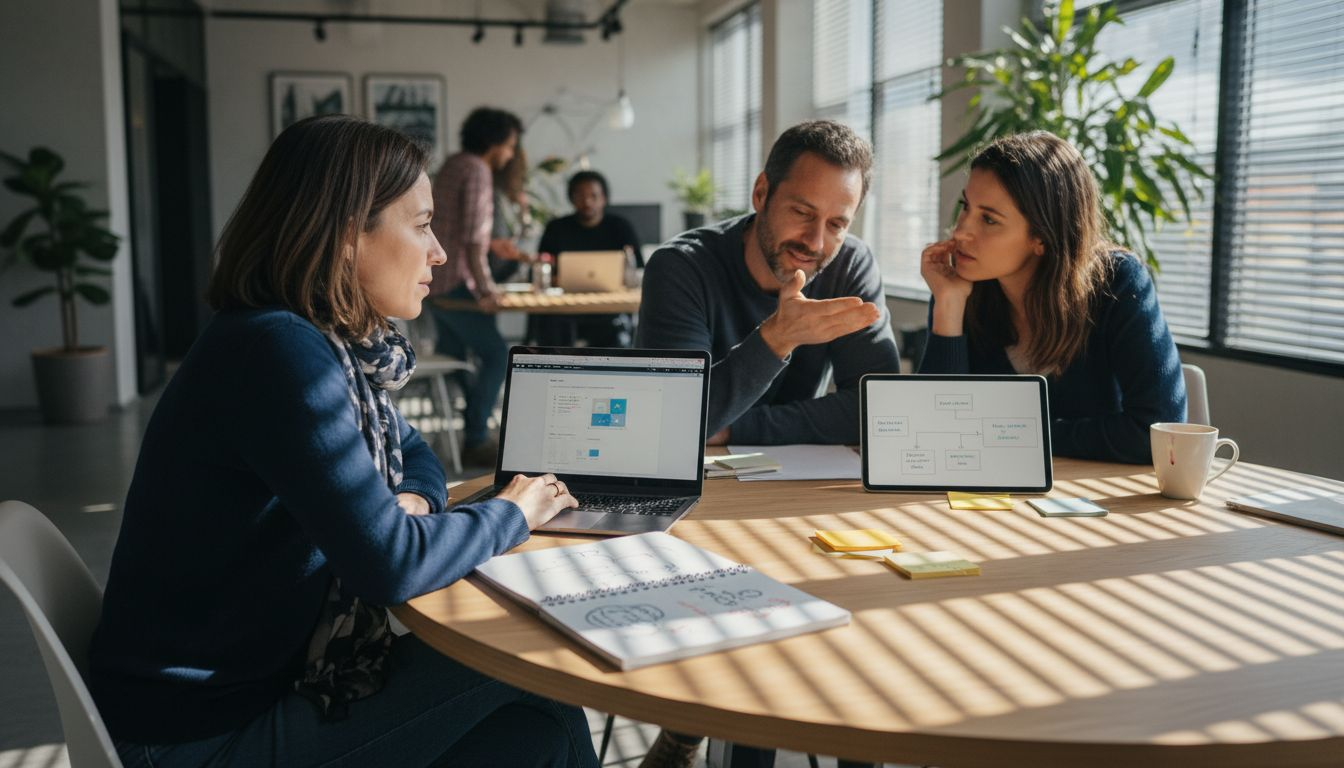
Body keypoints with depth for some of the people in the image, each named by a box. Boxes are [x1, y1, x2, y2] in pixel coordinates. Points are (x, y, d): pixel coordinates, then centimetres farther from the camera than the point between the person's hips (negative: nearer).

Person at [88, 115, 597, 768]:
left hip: (265, 676, 8)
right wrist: (513, 512, -9)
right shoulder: (279, 350, -24)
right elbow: (390, 564, -27)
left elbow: (414, 457, 20)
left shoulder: (334, 346, 4)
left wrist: (412, 502, -4)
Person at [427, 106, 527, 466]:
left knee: (451, 356, 18)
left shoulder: (452, 166, 15)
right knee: (496, 356, -6)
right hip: (456, 283, -10)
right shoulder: (477, 172, -14)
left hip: (435, 280, 10)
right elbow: (472, 237, -22)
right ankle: (476, 440, -6)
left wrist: (491, 245, 23)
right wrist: (484, 290, -20)